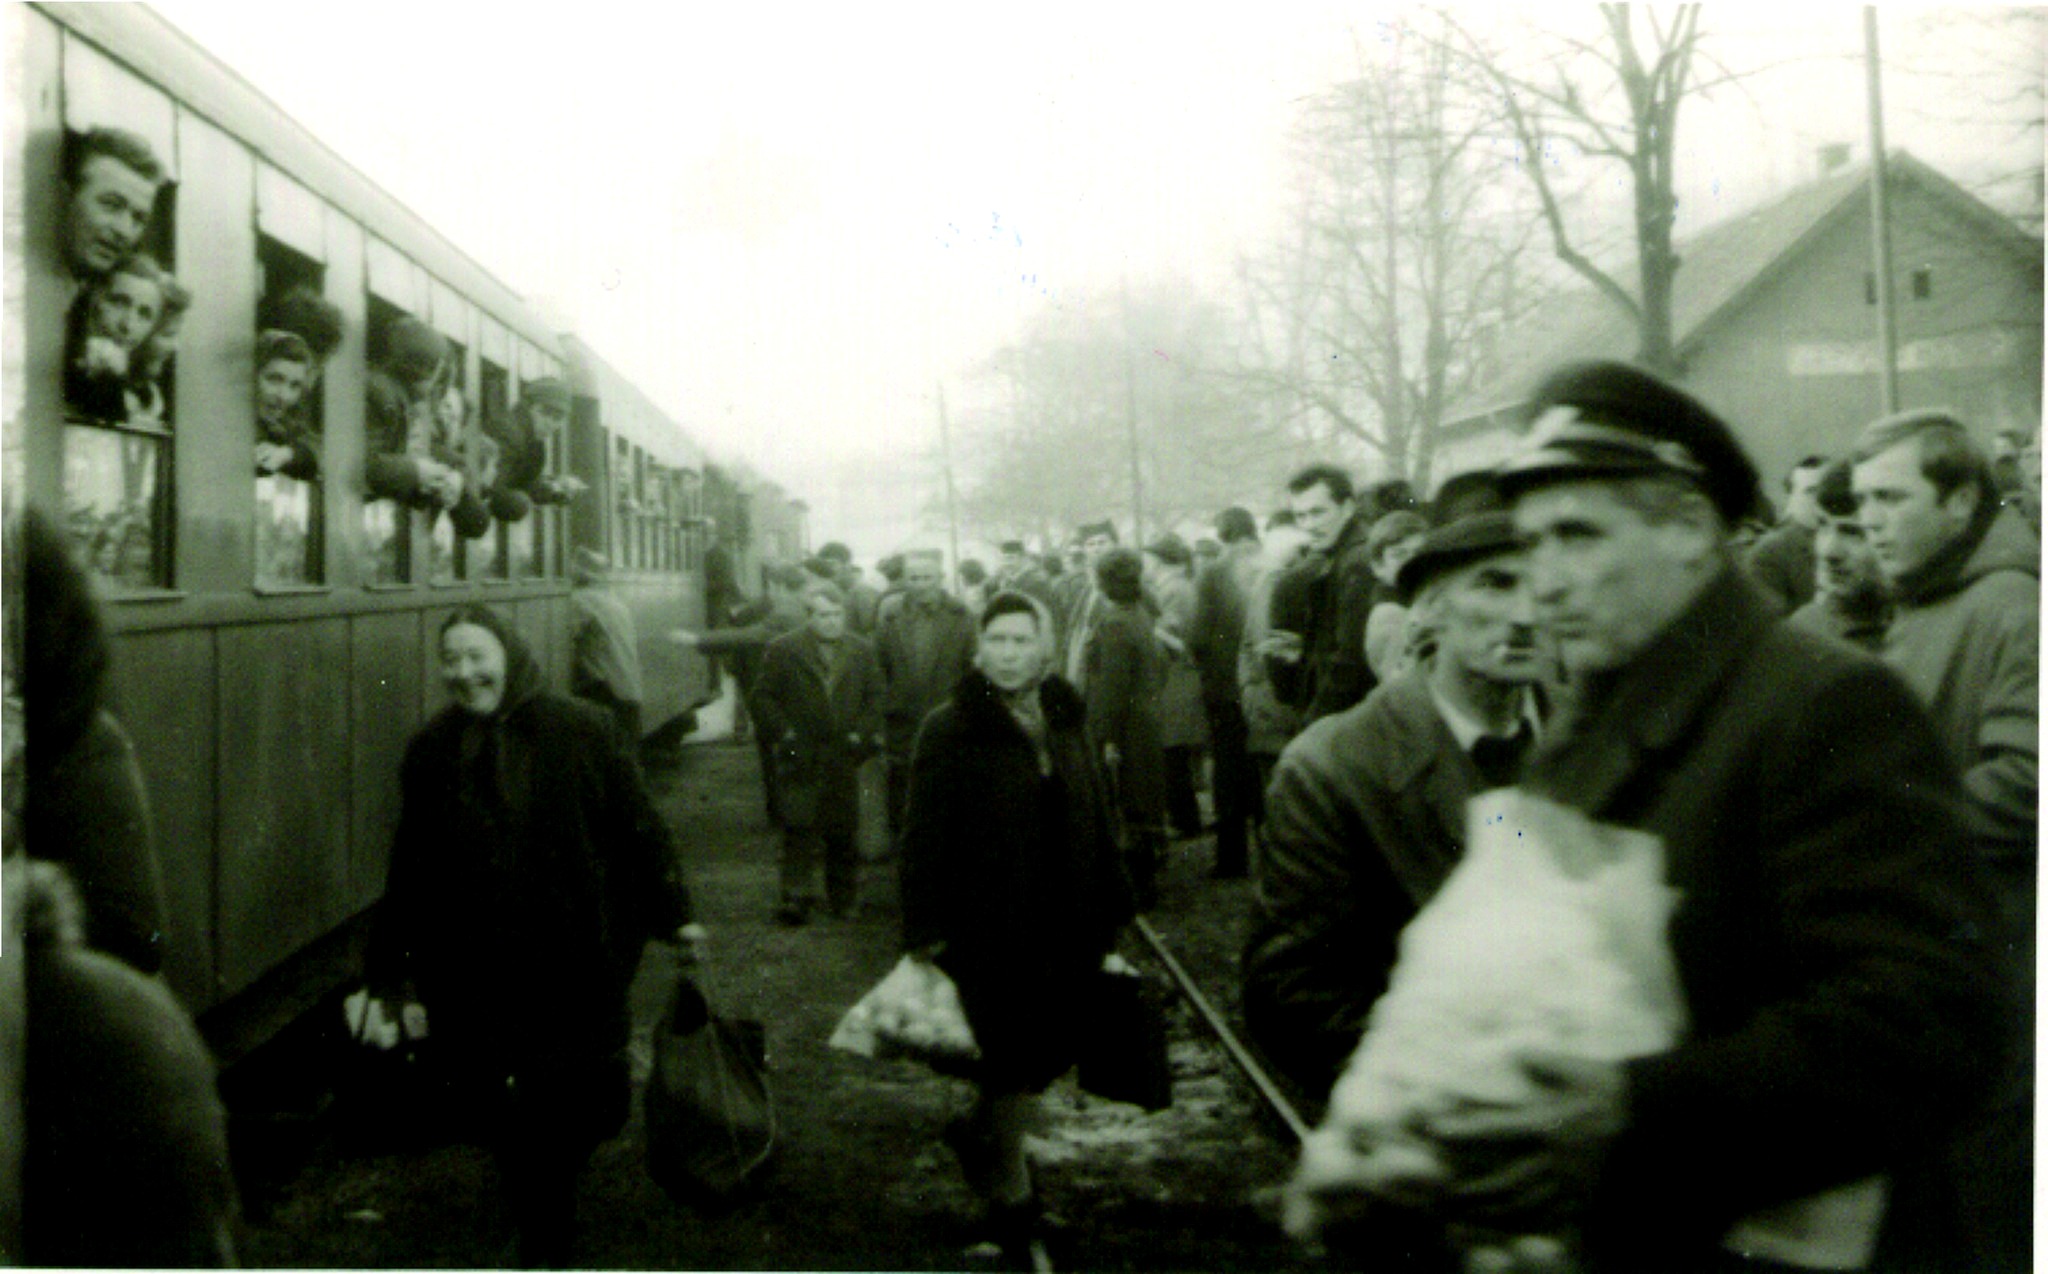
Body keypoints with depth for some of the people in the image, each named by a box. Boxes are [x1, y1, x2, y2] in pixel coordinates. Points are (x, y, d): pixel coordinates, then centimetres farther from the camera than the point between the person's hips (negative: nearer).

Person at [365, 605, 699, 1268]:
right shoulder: (432, 749, 6)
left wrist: (672, 913, -1)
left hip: (573, 964, -2)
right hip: (470, 976, 2)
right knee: (498, 1114, 4)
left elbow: (637, 825, 0)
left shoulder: (578, 730, -4)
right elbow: (409, 863, 12)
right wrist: (388, 960, 15)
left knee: (589, 1106, 2)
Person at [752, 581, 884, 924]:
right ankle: (796, 898, -6)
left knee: (843, 830, 7)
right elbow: (764, 698, 1)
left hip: (844, 755, 3)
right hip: (800, 758, -3)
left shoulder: (861, 649, 10)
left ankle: (843, 899, 19)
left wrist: (861, 733, -1)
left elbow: (875, 696, 13)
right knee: (799, 829, -8)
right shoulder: (782, 650, 0)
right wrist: (785, 734, -10)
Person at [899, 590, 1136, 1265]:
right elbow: (925, 837, -10)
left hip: (1065, 924, 6)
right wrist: (924, 928, -13)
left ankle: (980, 1132, 41)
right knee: (1015, 1056, -1)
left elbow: (1096, 821, 16)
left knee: (1056, 1046, 12)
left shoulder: (1067, 722, 10)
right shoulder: (950, 730, -8)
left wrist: (1110, 908, 13)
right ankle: (1009, 1196, 20)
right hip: (988, 925, -6)